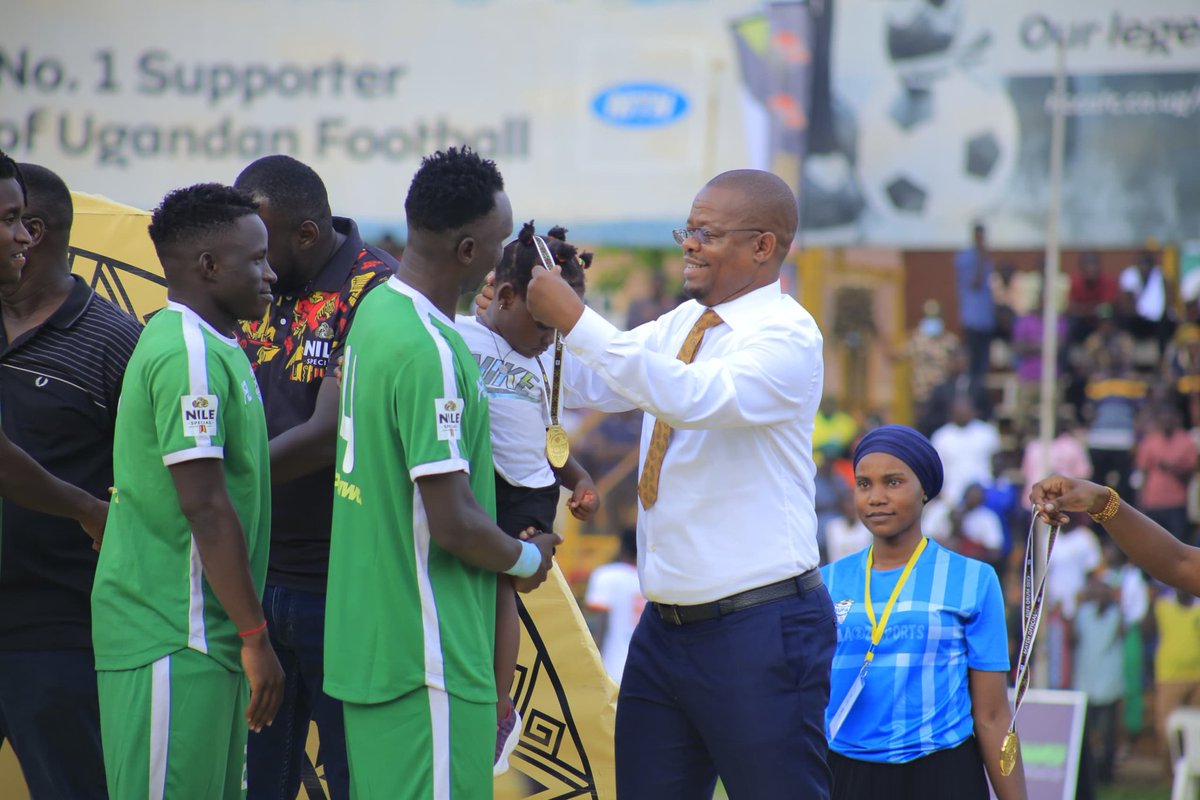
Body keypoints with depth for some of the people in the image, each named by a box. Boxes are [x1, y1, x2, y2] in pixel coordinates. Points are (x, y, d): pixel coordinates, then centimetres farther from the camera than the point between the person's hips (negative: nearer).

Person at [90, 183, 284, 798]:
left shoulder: (211, 348, 16)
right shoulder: (190, 355, -16)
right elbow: (206, 510, -20)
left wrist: (247, 629, 21)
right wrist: (255, 636, -17)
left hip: (201, 634, 10)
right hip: (172, 642, -10)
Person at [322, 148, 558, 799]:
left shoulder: (376, 310, 8)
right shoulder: (430, 353, -22)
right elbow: (453, 524, -22)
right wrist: (528, 560, -3)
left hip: (367, 640, 10)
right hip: (428, 657, -10)